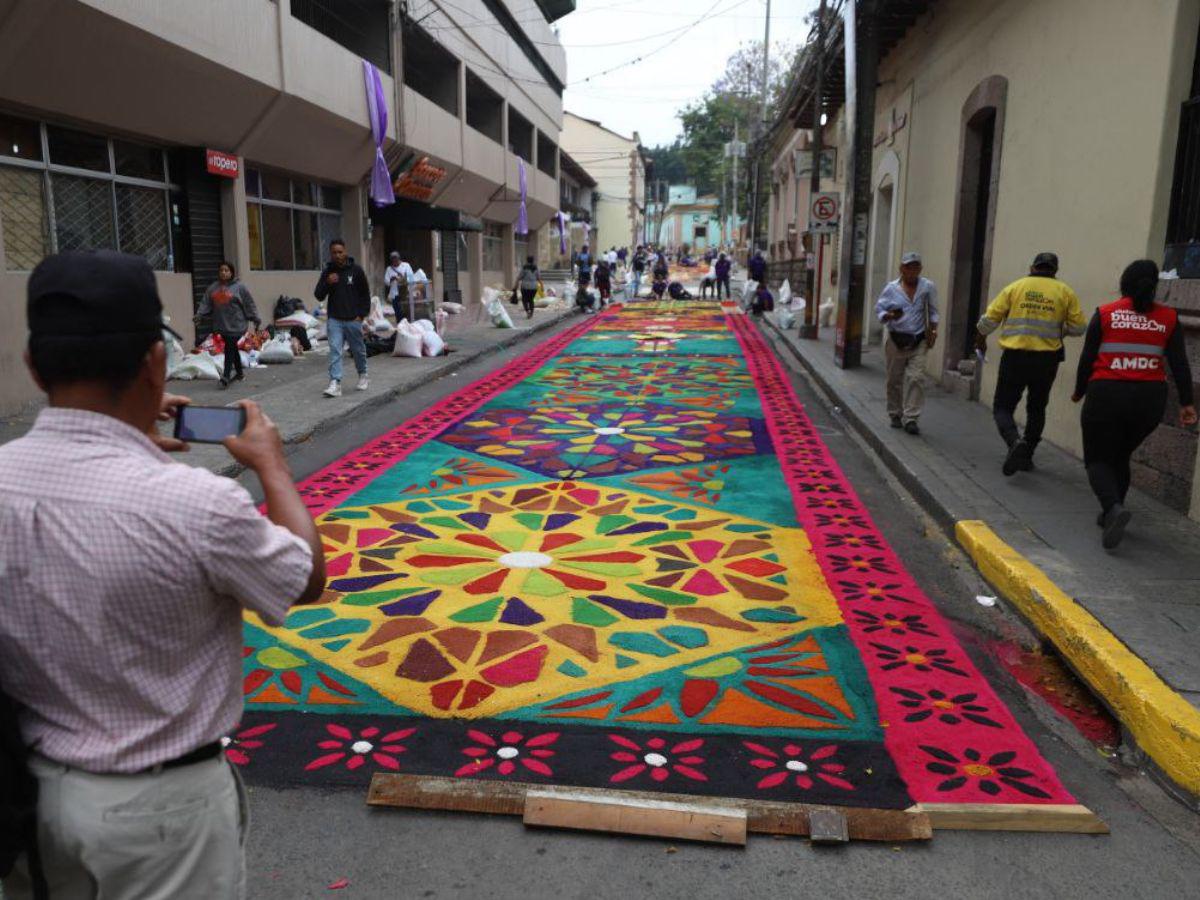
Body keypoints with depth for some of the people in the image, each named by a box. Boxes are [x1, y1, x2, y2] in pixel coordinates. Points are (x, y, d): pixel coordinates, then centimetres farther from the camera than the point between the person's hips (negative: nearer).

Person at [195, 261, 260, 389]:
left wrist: (256, 320, -5)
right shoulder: (213, 287, 10)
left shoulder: (239, 287, -3)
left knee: (229, 349, -10)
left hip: (236, 325, -5)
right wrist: (199, 315, -9)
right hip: (221, 325, 5)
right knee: (233, 349, 15)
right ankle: (239, 373, 29)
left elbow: (249, 305, -3)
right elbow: (205, 303, 7)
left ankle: (226, 376, -12)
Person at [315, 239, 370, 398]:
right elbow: (318, 295, 5)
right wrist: (327, 283, -13)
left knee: (358, 349, 12)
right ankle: (335, 384, -13)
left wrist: (362, 314, -4)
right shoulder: (327, 271, 5)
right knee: (335, 350, -9)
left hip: (353, 319, -1)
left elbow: (365, 294, 3)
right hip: (334, 319, 1)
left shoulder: (356, 270, -1)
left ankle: (363, 376, 35)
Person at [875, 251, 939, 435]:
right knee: (894, 380, 8)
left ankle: (911, 418, -7)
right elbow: (879, 309, 0)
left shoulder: (928, 287, 2)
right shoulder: (891, 288, -2)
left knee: (916, 378, -10)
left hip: (918, 342, 0)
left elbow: (932, 311, 12)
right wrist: (889, 316, -20)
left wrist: (933, 330, 3)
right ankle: (895, 415, 24)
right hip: (896, 341, 0)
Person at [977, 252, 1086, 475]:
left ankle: (1015, 441, -23)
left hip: (1015, 356, -2)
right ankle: (1026, 457, 23)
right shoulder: (1064, 292, 4)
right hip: (1047, 359, 2)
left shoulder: (1015, 287, 1)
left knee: (1003, 407, 5)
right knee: (1036, 408, 19)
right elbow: (1078, 327, 3)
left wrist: (981, 337, 19)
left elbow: (990, 318, 0)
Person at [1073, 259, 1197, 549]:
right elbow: (1179, 363, 1)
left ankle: (1114, 508, -22)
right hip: (1150, 400, 3)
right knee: (1121, 456, 21)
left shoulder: (1104, 314, -3)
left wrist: (1079, 392, 13)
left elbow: (1087, 358, 0)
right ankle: (1110, 515, 20)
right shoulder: (1168, 318, 4)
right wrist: (1187, 403, 5)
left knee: (1098, 458, 4)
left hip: (1106, 395, -3)